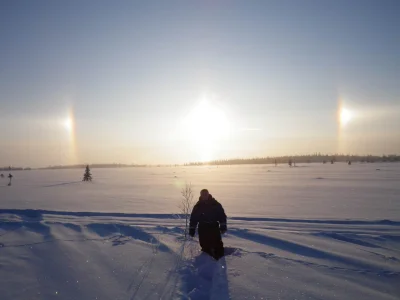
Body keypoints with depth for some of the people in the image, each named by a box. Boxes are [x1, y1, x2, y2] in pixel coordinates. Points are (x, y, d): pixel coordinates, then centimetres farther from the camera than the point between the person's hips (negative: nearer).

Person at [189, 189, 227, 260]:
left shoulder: (216, 204, -1)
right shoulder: (198, 206, 2)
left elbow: (222, 216, 1)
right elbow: (193, 218, 5)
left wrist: (223, 227, -4)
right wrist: (192, 230, 3)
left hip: (214, 228, -1)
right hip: (203, 229, 1)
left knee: (218, 244, -5)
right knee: (205, 246, 5)